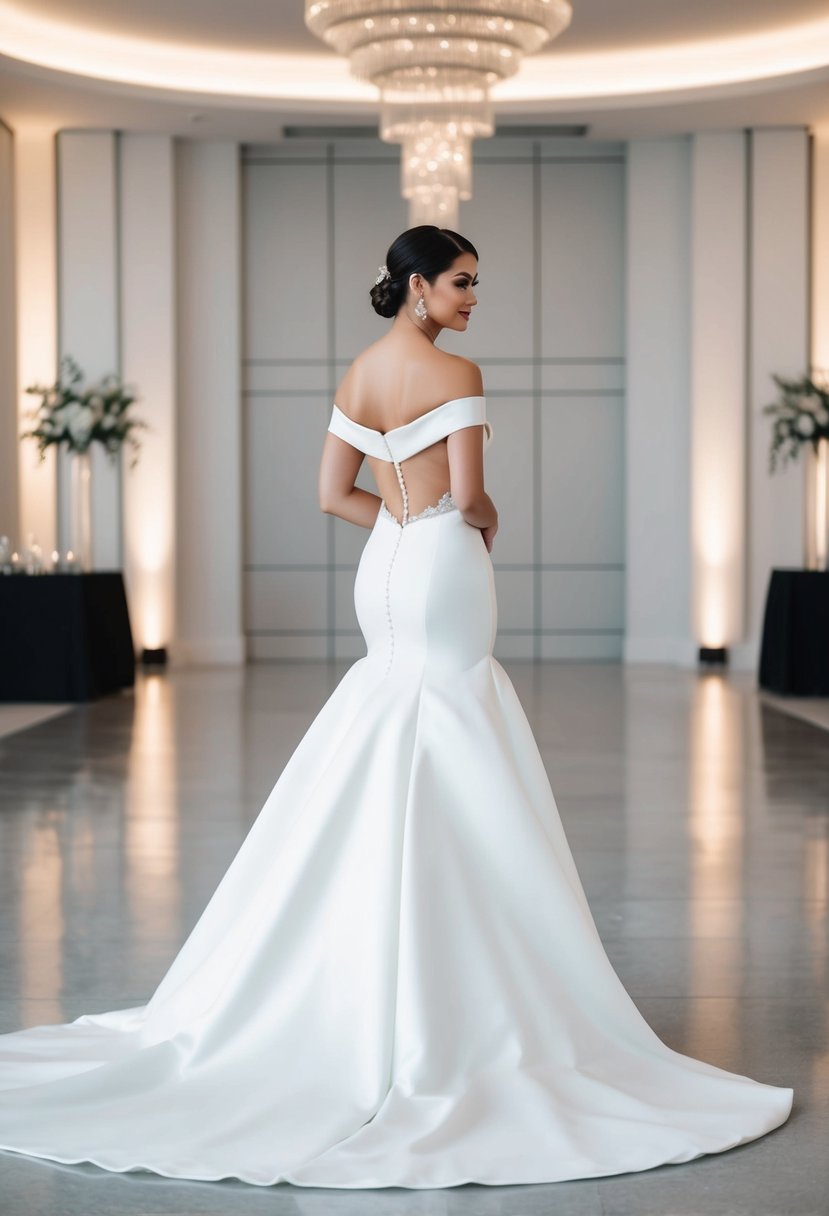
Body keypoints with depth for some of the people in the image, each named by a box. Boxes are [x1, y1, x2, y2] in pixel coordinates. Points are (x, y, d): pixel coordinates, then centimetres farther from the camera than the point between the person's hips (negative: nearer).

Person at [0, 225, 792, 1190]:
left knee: (379, 790, 13)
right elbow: (470, 495, -18)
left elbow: (333, 495, 12)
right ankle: (452, 998, 1)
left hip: (384, 566, 8)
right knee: (450, 795, -3)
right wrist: (487, 525, 3)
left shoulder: (358, 374, 11)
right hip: (444, 567, -8)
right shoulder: (455, 374, -13)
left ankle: (372, 981, 18)